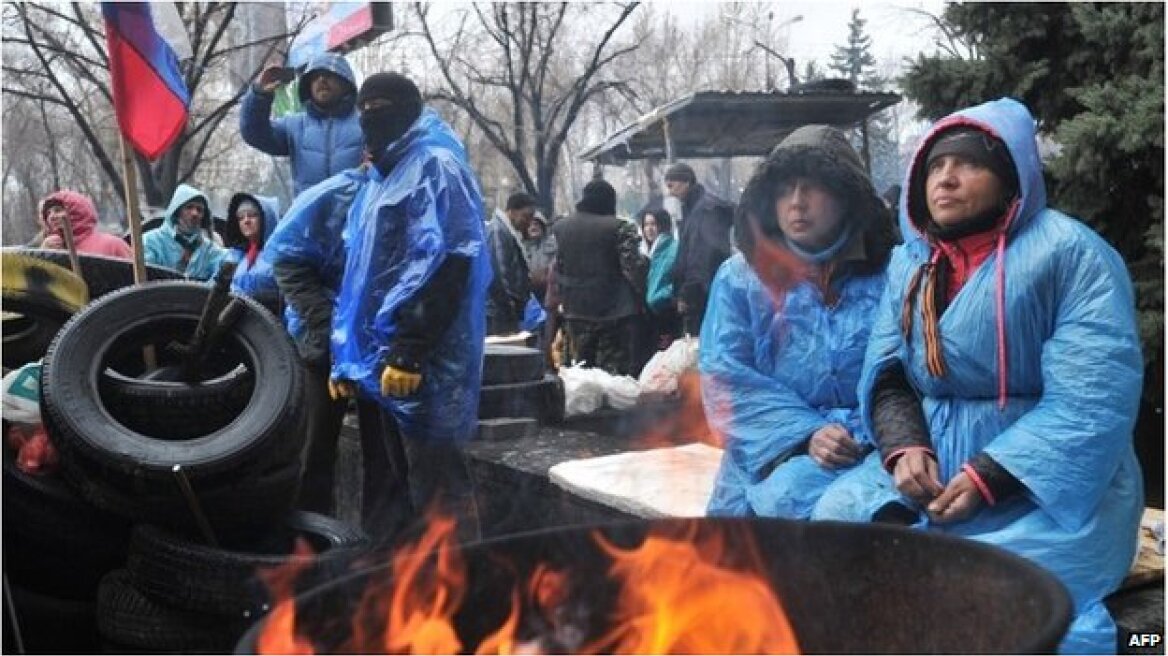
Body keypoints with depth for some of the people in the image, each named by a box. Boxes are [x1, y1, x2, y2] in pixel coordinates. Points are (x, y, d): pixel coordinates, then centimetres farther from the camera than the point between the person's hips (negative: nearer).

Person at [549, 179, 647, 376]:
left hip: (576, 310, 5)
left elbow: (555, 269, 10)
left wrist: (560, 299, 17)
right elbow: (634, 266, -13)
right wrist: (641, 294, 1)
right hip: (615, 312, -5)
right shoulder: (620, 228, -10)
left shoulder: (560, 228, 7)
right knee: (615, 370, -2)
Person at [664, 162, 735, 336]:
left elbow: (709, 255, -21)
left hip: (702, 297, -9)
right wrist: (681, 293, 14)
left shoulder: (708, 208, -12)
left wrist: (687, 294, -20)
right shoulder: (691, 209, 18)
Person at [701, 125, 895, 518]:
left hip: (870, 450, 0)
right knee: (796, 495, -32)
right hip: (775, 454, 1)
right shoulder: (739, 277, 8)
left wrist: (862, 437, -18)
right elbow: (726, 379, -1)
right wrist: (806, 435, -14)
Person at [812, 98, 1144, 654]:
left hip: (1049, 484, -5)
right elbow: (886, 371, 5)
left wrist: (987, 479, -24)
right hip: (934, 465, 6)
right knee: (837, 520, -14)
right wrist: (905, 447, -16)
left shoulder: (1070, 254, -11)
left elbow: (1090, 404, -17)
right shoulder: (910, 262, 8)